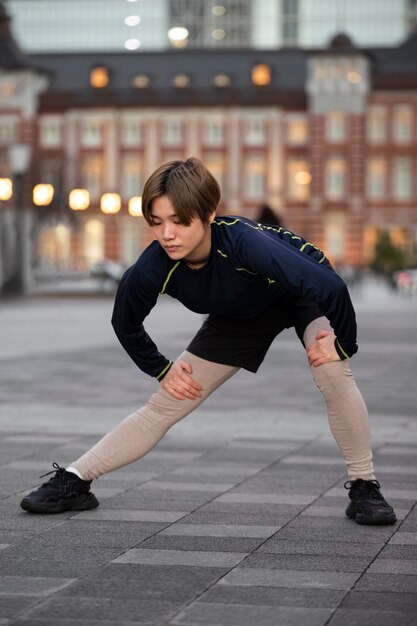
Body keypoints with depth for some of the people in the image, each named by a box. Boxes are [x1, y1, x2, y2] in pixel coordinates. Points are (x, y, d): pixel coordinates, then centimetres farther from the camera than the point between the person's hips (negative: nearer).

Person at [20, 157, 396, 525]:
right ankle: (74, 481, 13)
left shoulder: (244, 242, -46)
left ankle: (364, 486, -14)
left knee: (332, 373, -32)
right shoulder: (153, 269, -30)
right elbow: (125, 324, -7)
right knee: (164, 406, 2)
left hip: (303, 291, -4)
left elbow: (330, 285, -45)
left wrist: (340, 343, -30)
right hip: (238, 315, 4)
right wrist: (162, 371, -2)